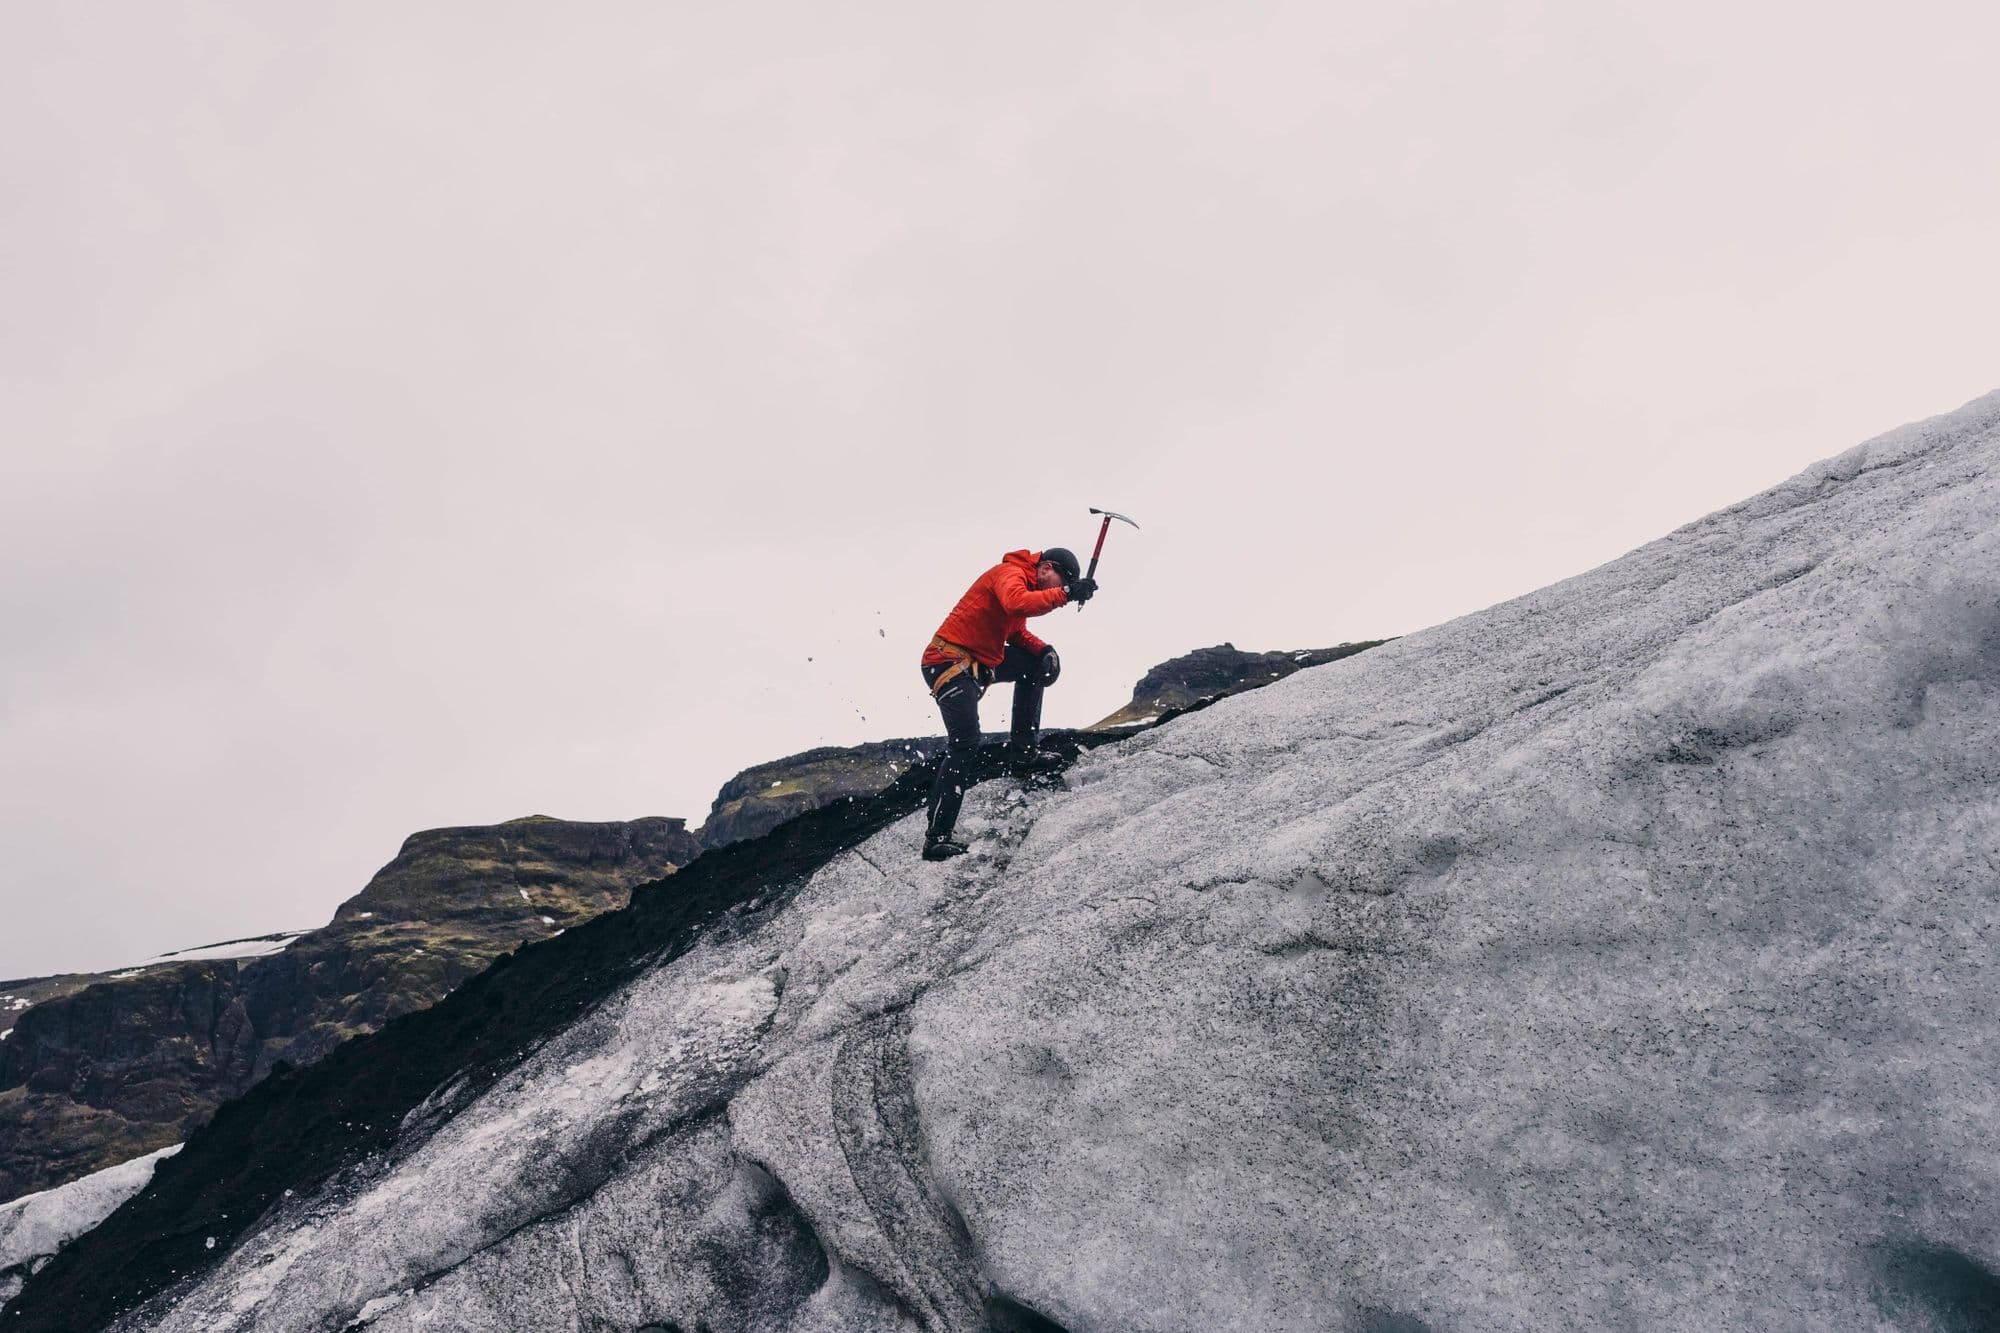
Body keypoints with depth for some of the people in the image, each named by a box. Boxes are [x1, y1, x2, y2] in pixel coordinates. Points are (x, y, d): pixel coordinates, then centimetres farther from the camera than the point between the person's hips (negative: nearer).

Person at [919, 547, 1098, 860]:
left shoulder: (1025, 586, 18)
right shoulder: (1010, 573, -13)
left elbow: (1017, 634, 21)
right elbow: (1016, 604, -35)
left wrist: (1043, 650, 2)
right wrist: (1065, 594, -33)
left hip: (981, 662, 10)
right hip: (950, 660, -10)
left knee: (1036, 665, 13)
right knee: (965, 743, -17)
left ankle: (1022, 754, 11)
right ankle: (937, 838, -16)